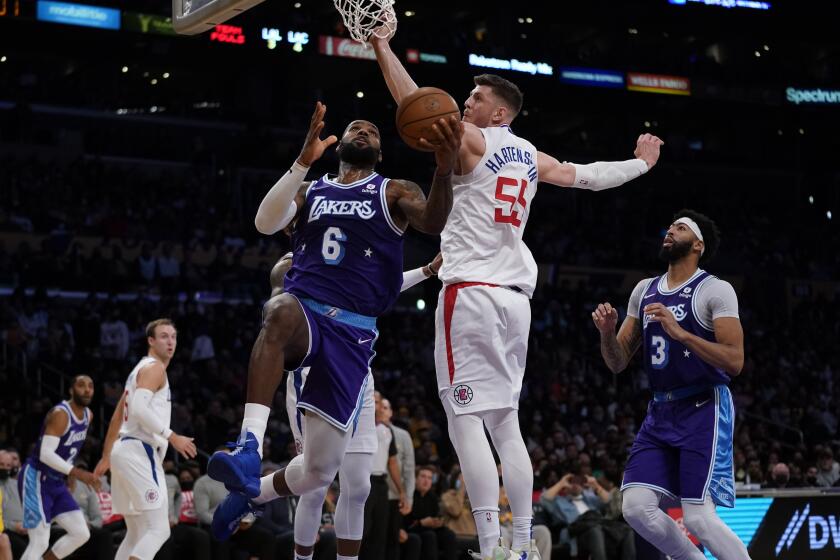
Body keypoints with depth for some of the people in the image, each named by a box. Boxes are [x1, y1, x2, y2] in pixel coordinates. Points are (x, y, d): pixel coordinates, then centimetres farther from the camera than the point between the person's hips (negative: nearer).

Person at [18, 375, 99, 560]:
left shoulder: (88, 415, 6)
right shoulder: (60, 414, -21)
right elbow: (45, 454, -29)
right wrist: (77, 472, -35)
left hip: (56, 482, 9)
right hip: (36, 480, -9)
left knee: (81, 534, 3)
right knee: (40, 543, -14)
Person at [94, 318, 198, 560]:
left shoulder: (142, 369, 23)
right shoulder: (154, 368, -7)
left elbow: (118, 415, 27)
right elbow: (139, 409, -23)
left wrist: (106, 457, 30)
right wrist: (172, 437, -22)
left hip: (125, 450, 10)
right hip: (139, 452, -10)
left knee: (136, 533, 14)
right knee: (158, 529, -14)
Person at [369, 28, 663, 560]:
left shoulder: (473, 140, -2)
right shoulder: (530, 157, 17)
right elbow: (587, 175, 28)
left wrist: (383, 47, -4)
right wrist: (641, 163, 44)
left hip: (471, 291, -7)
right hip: (516, 296, 7)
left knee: (466, 420, -10)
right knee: (506, 422, 12)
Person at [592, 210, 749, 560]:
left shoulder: (715, 290, -7)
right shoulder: (644, 290, 12)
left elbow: (734, 361, -17)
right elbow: (618, 363, 13)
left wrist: (680, 333, -25)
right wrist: (607, 332, -8)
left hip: (704, 411, -6)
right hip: (660, 413, 6)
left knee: (698, 517, -14)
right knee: (636, 508, -7)